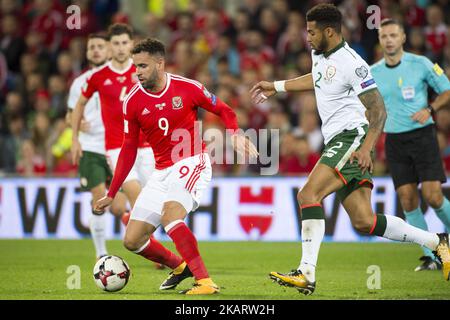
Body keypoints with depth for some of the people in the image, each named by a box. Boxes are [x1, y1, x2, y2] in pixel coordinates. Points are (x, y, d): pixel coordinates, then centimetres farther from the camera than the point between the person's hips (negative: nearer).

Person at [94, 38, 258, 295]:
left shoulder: (188, 88, -9)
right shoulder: (133, 102, 1)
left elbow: (224, 111, 5)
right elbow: (129, 150, 10)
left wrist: (236, 134, -17)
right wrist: (111, 194, 9)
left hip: (192, 163, -6)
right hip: (162, 172, 6)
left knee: (169, 214, -33)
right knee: (132, 241, 1)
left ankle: (206, 283, -31)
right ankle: (180, 266, 27)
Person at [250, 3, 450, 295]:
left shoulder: (351, 63, -16)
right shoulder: (320, 55, 12)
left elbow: (378, 110, -17)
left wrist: (366, 148, -26)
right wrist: (276, 87, 38)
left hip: (352, 138, -9)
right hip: (337, 143, 9)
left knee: (308, 195, -22)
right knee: (364, 222, 4)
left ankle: (307, 273, -27)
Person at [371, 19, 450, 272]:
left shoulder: (420, 64, -4)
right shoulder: (373, 73, 5)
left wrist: (429, 109, -14)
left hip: (422, 135, -3)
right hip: (394, 141, 3)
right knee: (408, 200, -5)